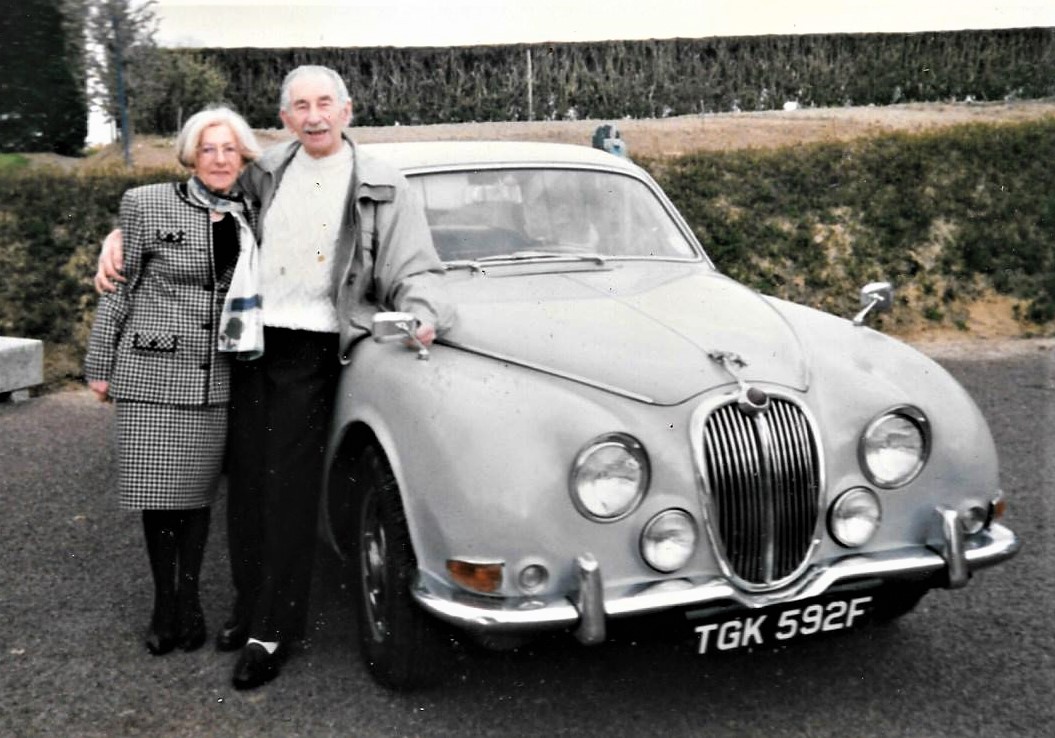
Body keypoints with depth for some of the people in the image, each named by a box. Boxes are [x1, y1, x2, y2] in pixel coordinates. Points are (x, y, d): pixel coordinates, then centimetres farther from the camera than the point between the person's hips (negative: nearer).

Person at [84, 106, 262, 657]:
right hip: (153, 374, -2)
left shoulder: (249, 217, 6)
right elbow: (118, 287, 1)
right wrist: (100, 365, 2)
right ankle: (164, 602, 18)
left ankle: (189, 598, 23)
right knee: (159, 489, 2)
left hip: (218, 379, 3)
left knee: (199, 489, 10)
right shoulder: (147, 204, -2)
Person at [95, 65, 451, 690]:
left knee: (288, 487, -6)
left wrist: (424, 317, -24)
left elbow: (416, 271, -3)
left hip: (312, 351, -4)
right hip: (249, 341, 4)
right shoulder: (265, 173, 10)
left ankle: (274, 631, 3)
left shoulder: (383, 188, 0)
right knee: (246, 480, 8)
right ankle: (251, 605, 24)